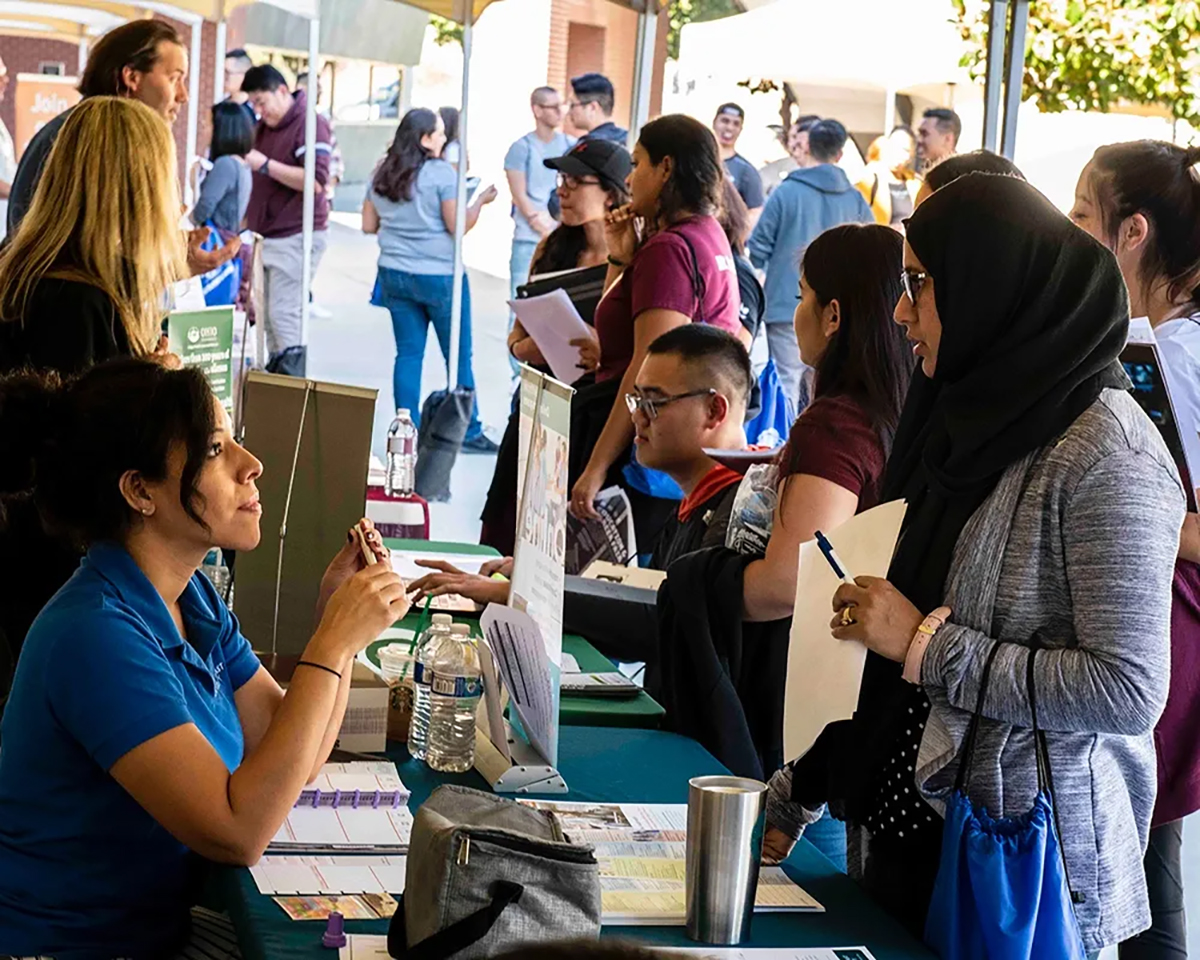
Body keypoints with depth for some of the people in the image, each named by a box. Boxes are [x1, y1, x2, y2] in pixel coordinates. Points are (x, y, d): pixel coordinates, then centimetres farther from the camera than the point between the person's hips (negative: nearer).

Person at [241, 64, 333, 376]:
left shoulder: (310, 124, -10)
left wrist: (265, 165, -22)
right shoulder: (264, 126, 16)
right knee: (266, 316, 7)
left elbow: (316, 181, -21)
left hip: (295, 237, -8)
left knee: (284, 316, -12)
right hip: (265, 236, 9)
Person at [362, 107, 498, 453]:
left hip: (395, 274, 6)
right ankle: (469, 432, 9)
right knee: (459, 356, 4)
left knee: (409, 353, 9)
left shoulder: (381, 175, 7)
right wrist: (481, 200, 1)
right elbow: (457, 226, -13)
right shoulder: (442, 173, -12)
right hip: (439, 276, -6)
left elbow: (368, 225, 12)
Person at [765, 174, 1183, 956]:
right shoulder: (988, 419, 8)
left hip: (1023, 862, -7)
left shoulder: (1108, 456, -17)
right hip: (917, 818, 8)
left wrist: (924, 643, -18)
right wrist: (800, 788, 13)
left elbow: (1130, 691, -23)